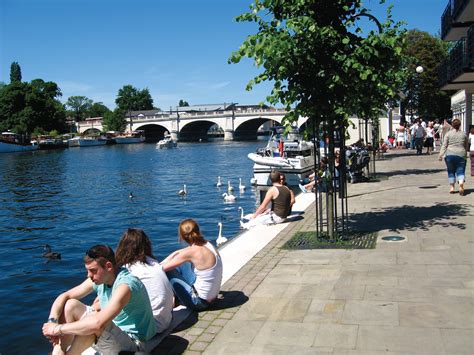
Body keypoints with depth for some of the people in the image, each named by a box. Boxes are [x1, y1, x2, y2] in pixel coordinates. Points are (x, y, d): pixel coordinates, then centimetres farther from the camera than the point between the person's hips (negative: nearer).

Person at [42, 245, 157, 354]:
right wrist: (52, 321, -18)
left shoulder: (125, 285, -29)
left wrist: (58, 329, -29)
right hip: (112, 335, 9)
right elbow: (64, 296, 2)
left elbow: (98, 323, -40)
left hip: (133, 342, -9)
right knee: (71, 305, 1)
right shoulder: (98, 279, -3)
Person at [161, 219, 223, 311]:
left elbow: (164, 268, -16)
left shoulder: (192, 251, -24)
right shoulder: (207, 244, -1)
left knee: (167, 272, -3)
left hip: (201, 302, -8)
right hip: (212, 296, 8)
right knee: (181, 262, 17)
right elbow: (177, 253, 11)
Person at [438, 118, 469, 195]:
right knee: (460, 171, 1)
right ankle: (461, 185, -22)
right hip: (461, 155, 1)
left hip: (450, 155, -1)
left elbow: (444, 145, -5)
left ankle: (451, 187, 12)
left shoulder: (448, 133, 0)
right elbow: (466, 146, 14)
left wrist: (441, 155, -5)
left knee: (451, 171, 11)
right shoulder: (464, 134, 7)